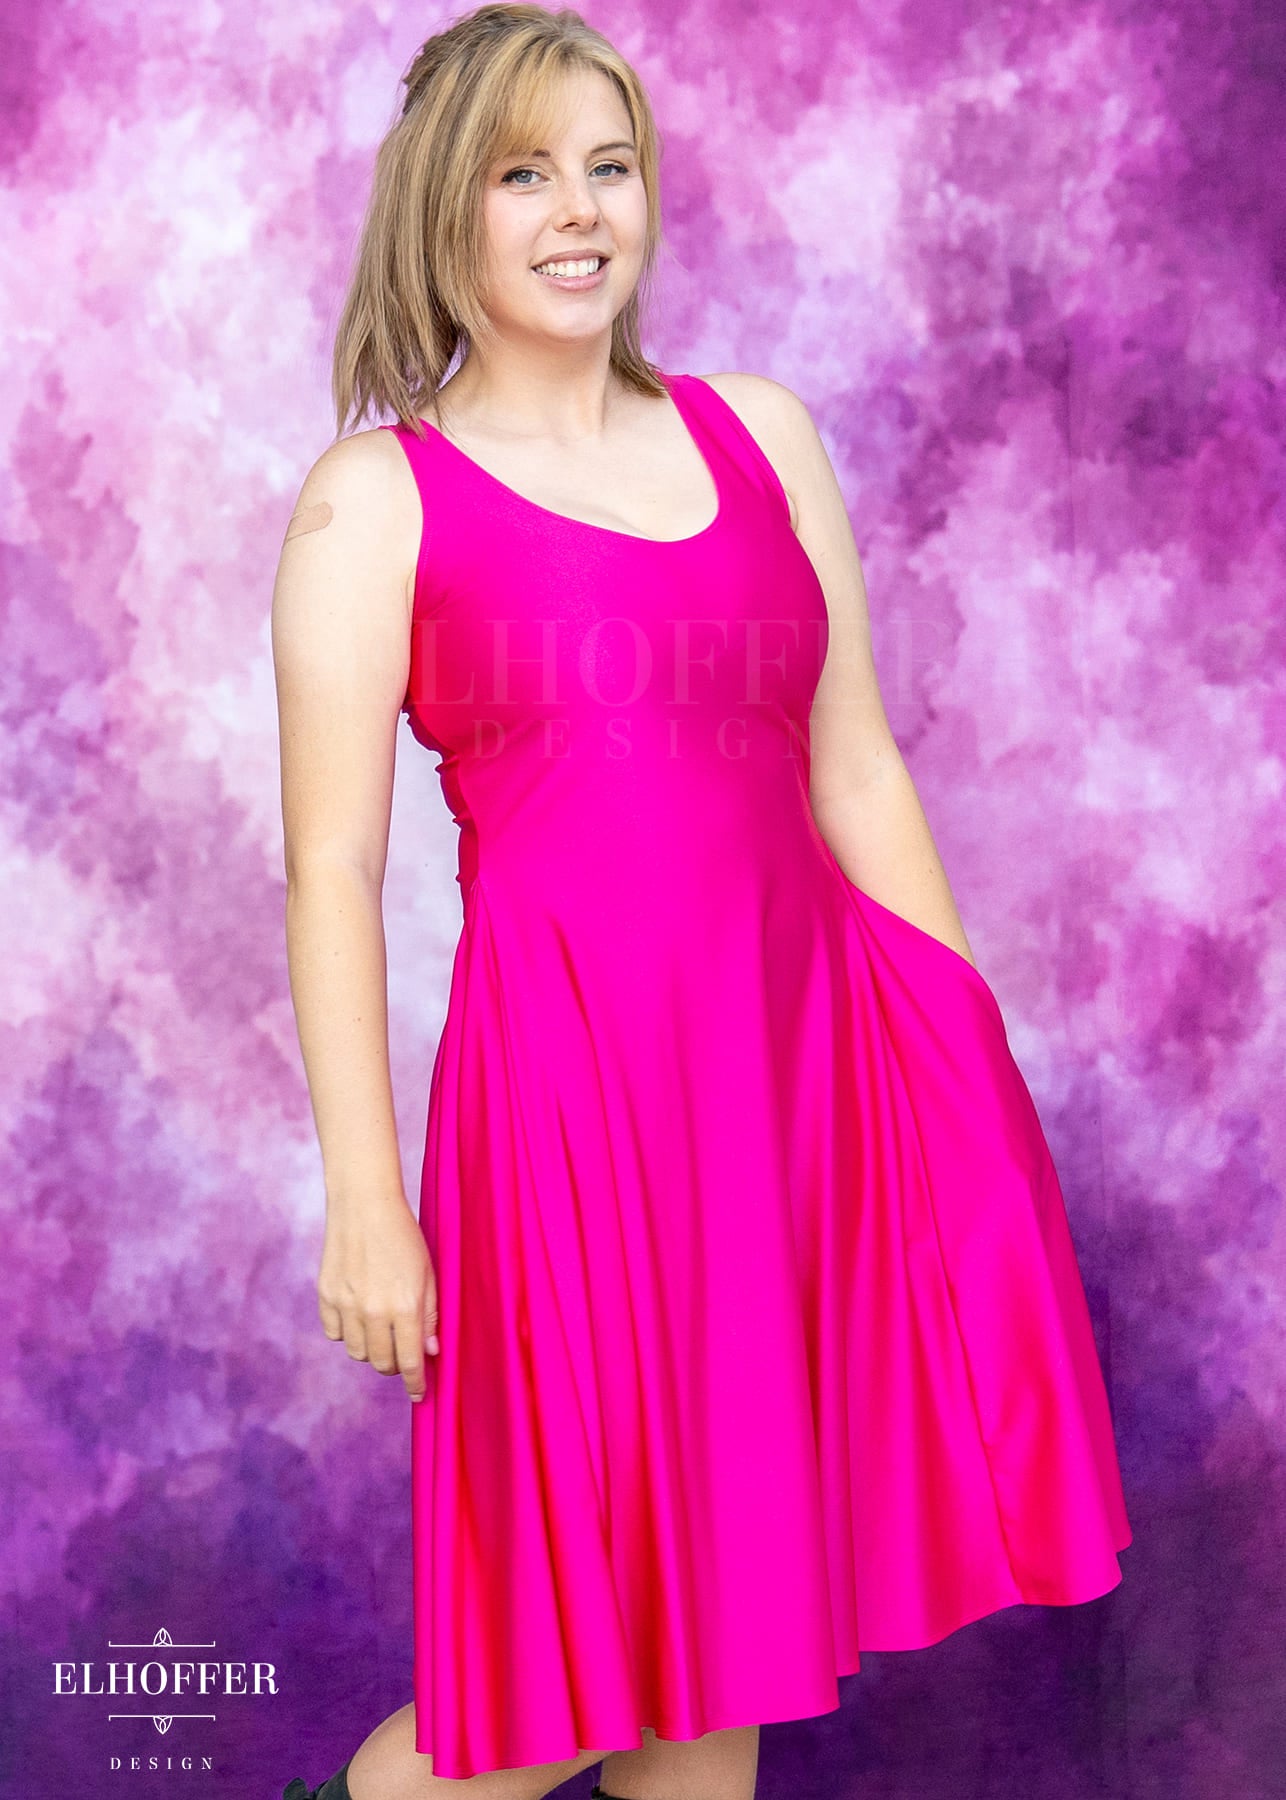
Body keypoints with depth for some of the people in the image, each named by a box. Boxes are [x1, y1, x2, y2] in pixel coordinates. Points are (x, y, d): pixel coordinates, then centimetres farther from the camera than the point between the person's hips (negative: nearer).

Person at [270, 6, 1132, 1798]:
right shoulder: (374, 499, 0)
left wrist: (972, 1058, 11)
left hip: (806, 1050, 5)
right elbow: (332, 868, -5)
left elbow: (856, 774, 13)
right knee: (609, 1620, 4)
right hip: (570, 1077, -4)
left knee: (732, 1600, 13)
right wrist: (365, 1197, -9)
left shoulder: (761, 433, 12)